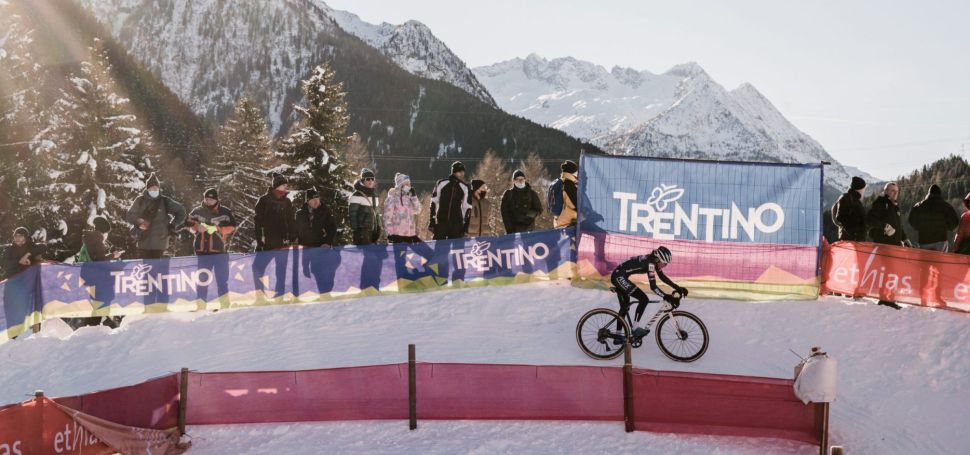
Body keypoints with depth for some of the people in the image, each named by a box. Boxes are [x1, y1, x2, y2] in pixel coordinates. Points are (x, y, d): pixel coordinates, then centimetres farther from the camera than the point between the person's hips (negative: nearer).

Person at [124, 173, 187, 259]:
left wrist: (172, 226, 6)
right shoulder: (140, 200, 5)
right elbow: (129, 216, 9)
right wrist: (138, 222, -9)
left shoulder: (165, 201, 3)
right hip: (143, 241, 0)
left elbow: (181, 211, 11)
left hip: (159, 243, 0)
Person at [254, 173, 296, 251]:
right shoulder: (264, 200, 0)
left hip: (282, 241, 4)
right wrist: (260, 237, -8)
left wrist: (292, 237, 6)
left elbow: (290, 221, 15)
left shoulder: (287, 202, 12)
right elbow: (257, 219, -1)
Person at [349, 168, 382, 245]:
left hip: (373, 230, 7)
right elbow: (353, 214, -11)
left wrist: (378, 229, 14)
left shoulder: (374, 194, 15)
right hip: (362, 230, -7)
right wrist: (354, 230, -16)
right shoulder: (357, 195, -8)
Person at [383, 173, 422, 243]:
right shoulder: (392, 198, -4)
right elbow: (387, 217, -6)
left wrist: (414, 196, -3)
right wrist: (390, 233, -12)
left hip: (410, 234, 6)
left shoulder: (409, 197, 13)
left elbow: (417, 210, 4)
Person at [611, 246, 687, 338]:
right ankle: (636, 328, -12)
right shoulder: (650, 263, -22)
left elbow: (663, 277, 14)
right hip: (619, 277, -11)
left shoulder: (654, 261, 5)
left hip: (618, 277, 11)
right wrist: (666, 297, -28)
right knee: (644, 299, -15)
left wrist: (678, 288, 10)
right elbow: (653, 286, -26)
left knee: (625, 307, 18)